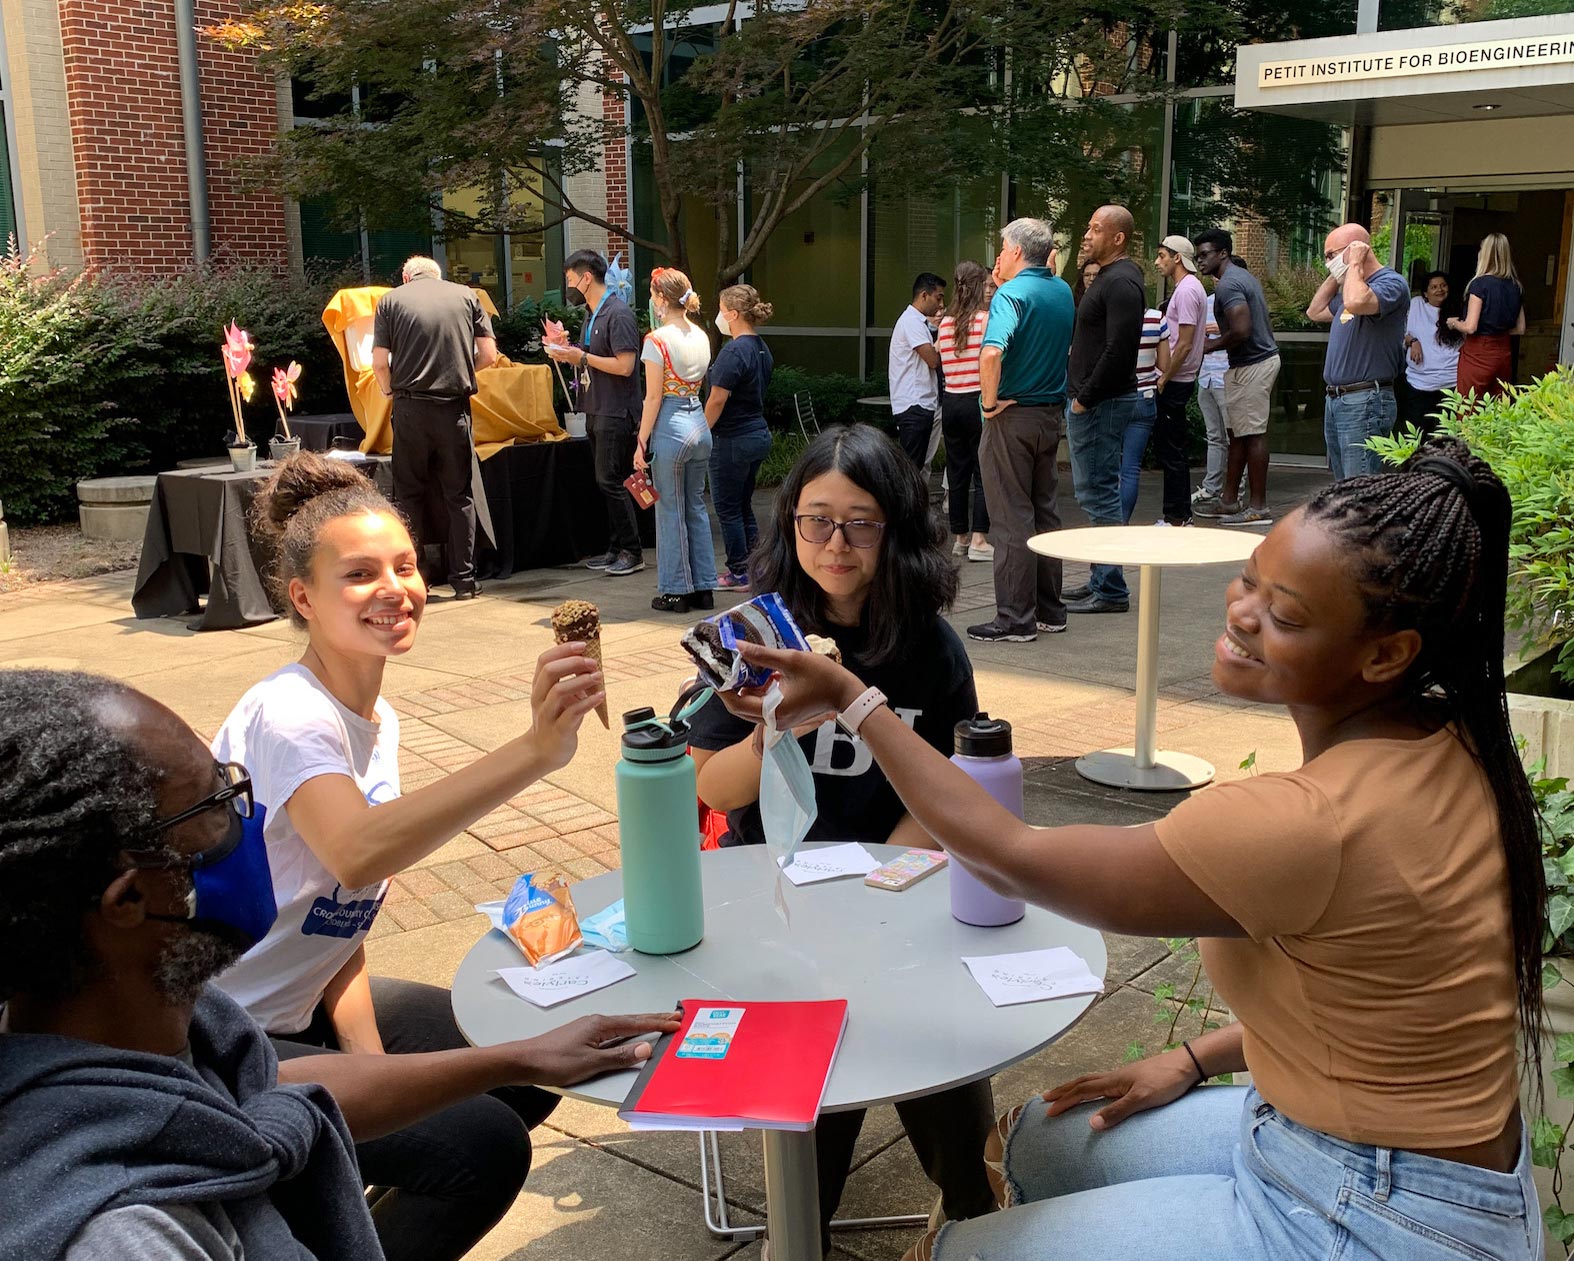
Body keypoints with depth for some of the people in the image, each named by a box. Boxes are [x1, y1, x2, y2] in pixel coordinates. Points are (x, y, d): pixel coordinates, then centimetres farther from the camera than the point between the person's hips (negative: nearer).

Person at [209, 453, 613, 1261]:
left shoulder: (377, 721, 2)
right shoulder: (289, 715, -24)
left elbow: (343, 912, 2)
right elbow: (356, 854, -46)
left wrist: (371, 1059, -10)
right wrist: (535, 751, -54)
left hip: (304, 1007, 9)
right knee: (483, 1144, -22)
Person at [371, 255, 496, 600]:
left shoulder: (391, 300, 4)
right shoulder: (466, 295, 8)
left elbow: (380, 363, -3)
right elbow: (488, 355, 3)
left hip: (411, 407, -1)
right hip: (455, 407, 1)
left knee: (410, 494, 11)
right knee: (459, 494, 9)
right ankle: (464, 579, 9)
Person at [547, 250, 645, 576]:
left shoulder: (618, 314, -14)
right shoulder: (592, 313, 16)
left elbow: (624, 365, -21)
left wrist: (581, 356, -16)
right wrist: (568, 351, 6)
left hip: (616, 414, -10)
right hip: (596, 411, 10)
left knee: (611, 481, -8)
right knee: (605, 482, 12)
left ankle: (632, 552, -1)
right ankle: (616, 549, 19)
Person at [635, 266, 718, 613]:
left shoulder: (657, 340, -12)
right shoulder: (701, 337, 9)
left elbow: (654, 397, -12)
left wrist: (642, 443, -8)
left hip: (671, 427, -7)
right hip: (700, 424, 7)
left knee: (671, 510, 3)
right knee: (697, 507, 13)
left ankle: (676, 591, 10)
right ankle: (703, 588, 18)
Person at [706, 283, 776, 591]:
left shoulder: (733, 352, -18)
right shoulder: (762, 349, 9)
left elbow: (717, 400, -21)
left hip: (732, 439, -9)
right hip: (759, 435, 9)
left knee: (727, 508, 3)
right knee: (743, 506, 17)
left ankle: (739, 574, 8)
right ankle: (754, 568, 21)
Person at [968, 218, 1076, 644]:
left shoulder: (1011, 294, -16)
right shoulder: (1063, 291, 8)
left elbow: (992, 352, -32)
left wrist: (990, 401, -18)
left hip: (1012, 417, -7)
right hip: (1052, 413, 8)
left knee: (1012, 519, -2)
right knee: (1046, 513, 14)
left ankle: (1016, 619, 1)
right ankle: (1049, 611, 21)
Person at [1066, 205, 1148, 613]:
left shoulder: (1121, 283, -14)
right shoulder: (1109, 279, 19)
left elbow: (1119, 349, -23)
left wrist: (1086, 398, -18)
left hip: (1102, 405, -11)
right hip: (1090, 402, 11)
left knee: (1099, 495, -8)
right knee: (1100, 494, 14)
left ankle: (1110, 591, -3)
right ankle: (1102, 582, 21)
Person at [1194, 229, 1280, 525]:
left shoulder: (1227, 285, -16)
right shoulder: (1243, 276, 17)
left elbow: (1242, 331, -26)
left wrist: (1214, 344, -9)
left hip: (1252, 365, -11)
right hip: (1263, 357, 11)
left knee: (1253, 434, -6)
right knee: (1238, 433, 13)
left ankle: (1258, 507, -2)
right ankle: (1229, 502, 19)